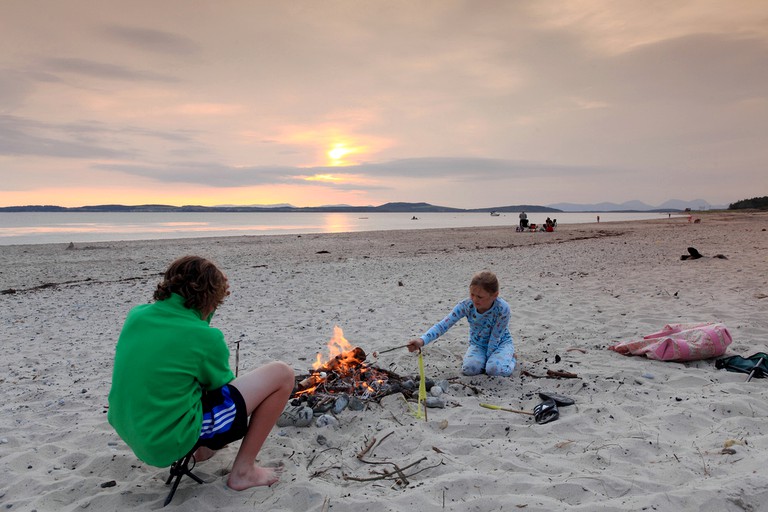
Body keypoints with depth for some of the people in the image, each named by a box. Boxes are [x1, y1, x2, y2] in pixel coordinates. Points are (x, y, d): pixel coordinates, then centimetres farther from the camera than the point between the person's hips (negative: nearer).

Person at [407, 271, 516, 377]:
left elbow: (495, 338, -23)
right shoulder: (466, 305, -26)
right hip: (478, 344, 2)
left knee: (495, 369, -31)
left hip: (501, 342, -2)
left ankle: (509, 356, 5)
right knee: (468, 368, -26)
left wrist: (488, 359, -14)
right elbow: (443, 325, -31)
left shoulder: (502, 309, -33)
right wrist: (422, 340, -46)